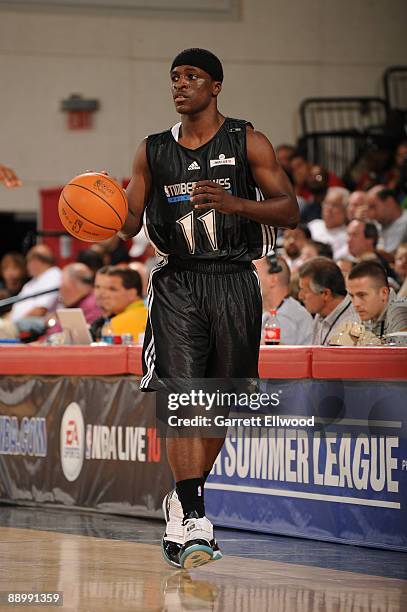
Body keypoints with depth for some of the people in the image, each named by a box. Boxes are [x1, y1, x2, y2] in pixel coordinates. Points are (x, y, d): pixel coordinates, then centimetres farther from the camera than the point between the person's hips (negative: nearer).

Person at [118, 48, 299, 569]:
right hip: (176, 282, 0)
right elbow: (130, 223, 13)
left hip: (233, 281, 0)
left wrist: (232, 202, -18)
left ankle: (184, 501, 29)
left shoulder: (248, 143, 3)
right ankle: (193, 522, -19)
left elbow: (289, 211, -2)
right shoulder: (153, 151, 11)